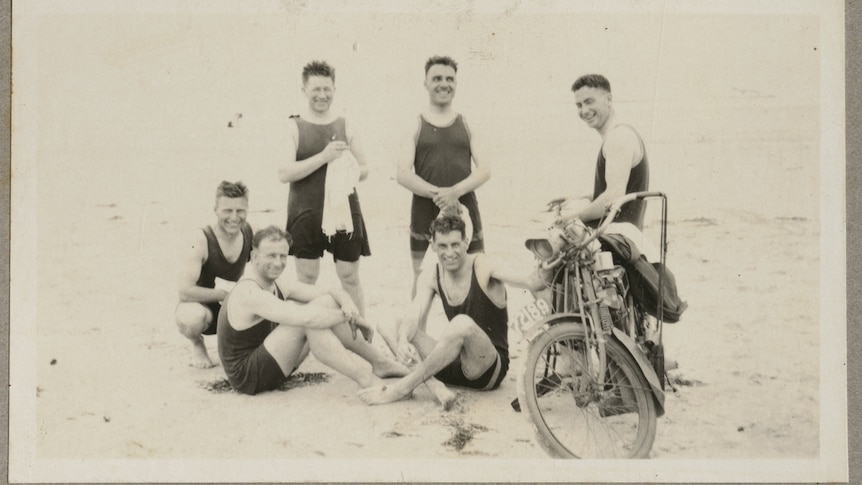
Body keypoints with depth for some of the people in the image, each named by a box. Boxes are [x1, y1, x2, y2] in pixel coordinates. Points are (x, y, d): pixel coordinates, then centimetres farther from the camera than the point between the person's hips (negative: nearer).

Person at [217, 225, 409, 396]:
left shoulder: (279, 288, 6)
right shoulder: (249, 294, -23)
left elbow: (335, 292, 2)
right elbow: (305, 318, -34)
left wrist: (347, 304, -20)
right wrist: (346, 315, -21)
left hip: (269, 363, 9)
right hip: (248, 377, -9)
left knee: (327, 302, -3)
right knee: (311, 319, -27)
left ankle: (381, 362, 1)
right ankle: (367, 379, -27)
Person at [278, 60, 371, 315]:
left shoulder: (345, 126, 7)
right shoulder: (294, 127, 1)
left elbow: (364, 169, 13)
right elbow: (284, 173, -10)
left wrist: (347, 172, -10)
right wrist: (324, 156, -16)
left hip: (344, 211, 2)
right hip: (306, 213, -1)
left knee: (350, 277, 8)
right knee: (306, 279, 5)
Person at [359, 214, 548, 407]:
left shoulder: (483, 266, -11)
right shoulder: (431, 278, 3)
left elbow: (530, 281, -29)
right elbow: (413, 316, -12)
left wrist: (542, 271, -53)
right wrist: (403, 340, -35)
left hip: (490, 370, -5)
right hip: (455, 365, 5)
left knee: (463, 323, -36)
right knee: (388, 327, -8)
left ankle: (403, 387, -26)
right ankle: (435, 386, -30)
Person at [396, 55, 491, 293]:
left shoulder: (467, 126, 10)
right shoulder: (415, 127, 6)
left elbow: (485, 170, 1)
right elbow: (403, 175, -4)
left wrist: (456, 190, -16)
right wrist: (437, 193, -18)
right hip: (425, 217, -1)